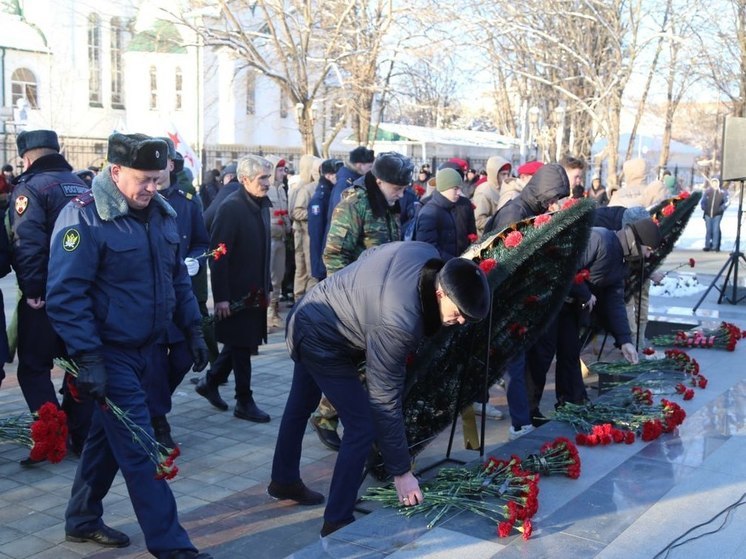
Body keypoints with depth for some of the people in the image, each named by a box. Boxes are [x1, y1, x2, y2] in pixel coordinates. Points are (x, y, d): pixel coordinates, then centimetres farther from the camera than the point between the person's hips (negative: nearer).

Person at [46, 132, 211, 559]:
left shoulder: (161, 213, 6)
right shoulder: (84, 218, -17)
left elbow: (178, 278, 16)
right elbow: (65, 295, -21)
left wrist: (193, 329, 12)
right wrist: (87, 358, -25)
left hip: (143, 348, 8)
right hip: (109, 353, -8)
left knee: (110, 434, 20)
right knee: (140, 450, -5)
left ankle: (83, 519, 37)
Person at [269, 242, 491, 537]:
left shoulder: (426, 253, -16)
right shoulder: (398, 324, -39)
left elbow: (369, 254, 4)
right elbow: (385, 401, -31)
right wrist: (401, 472, -24)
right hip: (323, 342, -10)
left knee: (300, 405, 26)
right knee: (363, 425, -9)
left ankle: (284, 481, 49)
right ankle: (337, 523, 4)